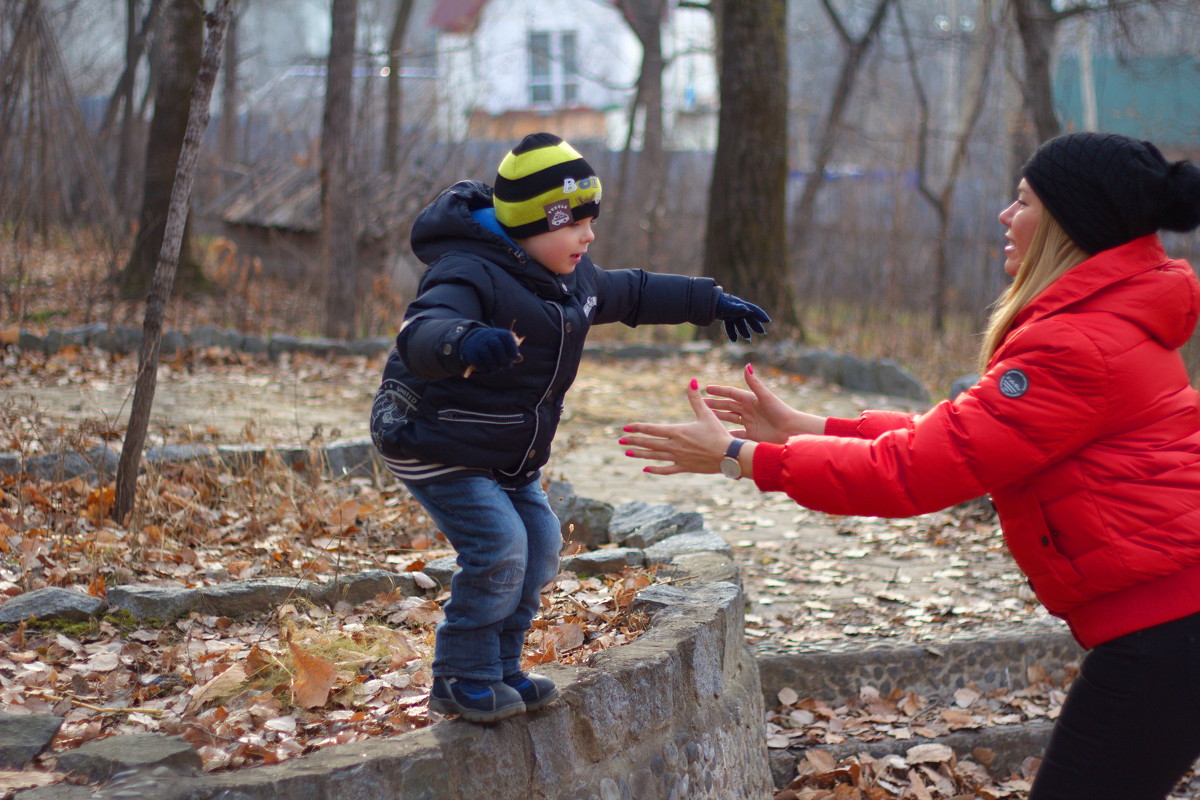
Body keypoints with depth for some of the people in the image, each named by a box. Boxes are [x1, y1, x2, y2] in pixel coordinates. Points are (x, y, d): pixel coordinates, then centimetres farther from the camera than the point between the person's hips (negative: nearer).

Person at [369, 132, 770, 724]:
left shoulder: (572, 280, 5)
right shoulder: (470, 274, -25)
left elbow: (634, 293, 24)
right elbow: (421, 334, -44)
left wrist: (712, 303, 27)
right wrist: (462, 343, -67)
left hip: (507, 458, 9)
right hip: (435, 446, -9)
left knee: (540, 547, 9)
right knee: (499, 547, -19)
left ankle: (500, 670, 22)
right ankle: (463, 679, -3)